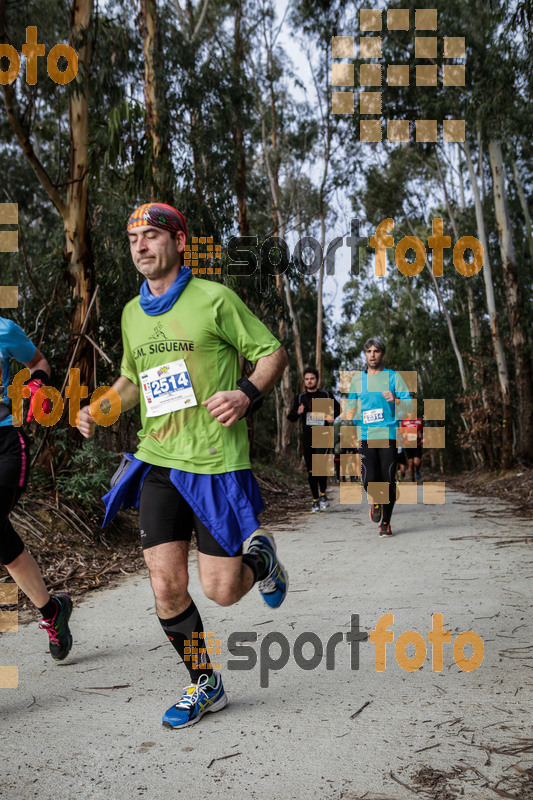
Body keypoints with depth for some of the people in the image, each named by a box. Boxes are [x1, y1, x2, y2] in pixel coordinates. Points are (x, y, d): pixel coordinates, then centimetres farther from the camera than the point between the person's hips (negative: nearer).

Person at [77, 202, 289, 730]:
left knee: (221, 591, -3)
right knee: (166, 587, 1)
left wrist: (246, 394, -18)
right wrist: (101, 408, 7)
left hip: (216, 464, -5)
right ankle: (203, 685, 24)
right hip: (158, 463, 5)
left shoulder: (214, 298, -5)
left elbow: (273, 353, 0)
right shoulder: (132, 313, 12)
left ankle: (259, 558, 33)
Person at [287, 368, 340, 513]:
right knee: (311, 470, 3)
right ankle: (315, 501, 13)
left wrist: (332, 416, -2)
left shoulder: (326, 395, 7)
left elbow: (337, 408, 20)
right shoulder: (299, 397, 11)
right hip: (307, 437, 3)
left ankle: (323, 494, -5)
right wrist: (298, 413, -14)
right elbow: (291, 417, 9)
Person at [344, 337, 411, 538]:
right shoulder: (357, 379, 13)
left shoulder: (394, 377, 6)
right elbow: (351, 407, 22)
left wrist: (396, 400, -18)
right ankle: (376, 501, 25)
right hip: (366, 436, 1)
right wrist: (349, 419, 4)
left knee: (388, 480, -2)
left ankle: (385, 523, 13)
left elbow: (408, 406, 2)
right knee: (370, 480, -10)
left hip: (389, 434, -1)